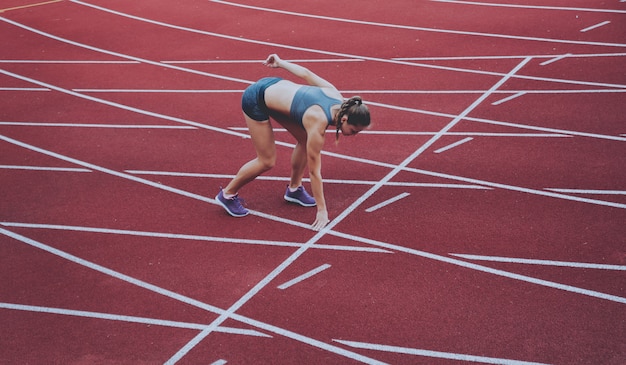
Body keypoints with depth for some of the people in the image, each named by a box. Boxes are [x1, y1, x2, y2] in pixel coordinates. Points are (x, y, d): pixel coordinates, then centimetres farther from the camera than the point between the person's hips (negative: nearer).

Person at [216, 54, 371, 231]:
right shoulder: (318, 123, -31)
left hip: (275, 85, 8)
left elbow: (306, 73, 1)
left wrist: (281, 62, 17)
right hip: (255, 99, -8)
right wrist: (322, 210, -18)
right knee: (267, 161, -3)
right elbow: (314, 171, -25)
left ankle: (294, 189, 20)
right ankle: (228, 194, 15)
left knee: (304, 139, 4)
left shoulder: (337, 97, -13)